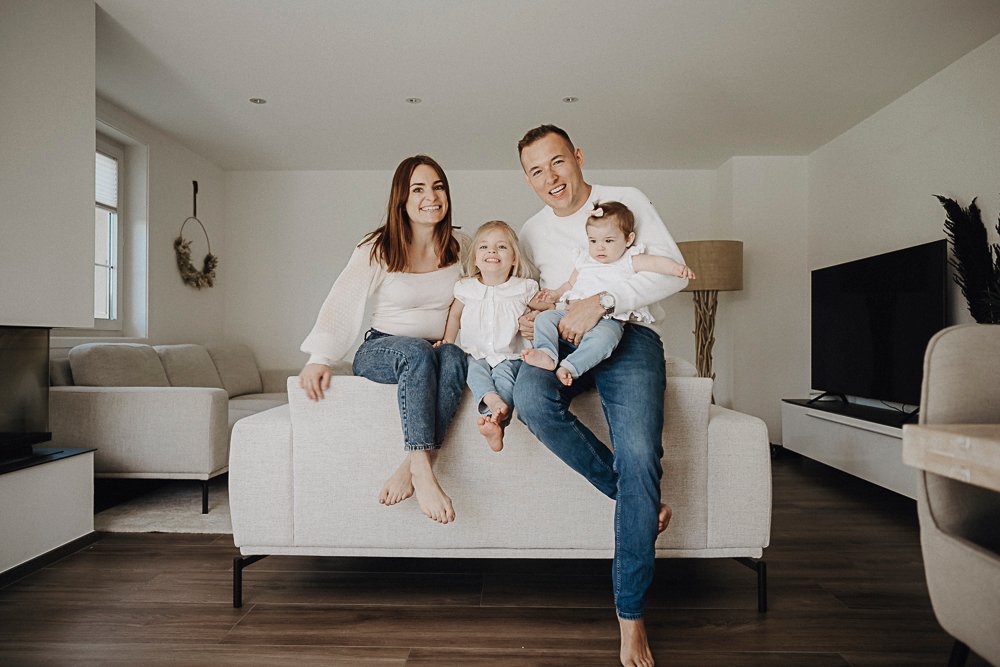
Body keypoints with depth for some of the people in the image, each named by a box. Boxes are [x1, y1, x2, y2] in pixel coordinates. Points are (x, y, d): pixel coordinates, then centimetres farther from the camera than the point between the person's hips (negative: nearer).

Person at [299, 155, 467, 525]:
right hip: (381, 351, -2)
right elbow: (341, 302, -11)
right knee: (418, 352, -39)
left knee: (454, 356, -35)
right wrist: (318, 358, -25)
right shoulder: (377, 249, -2)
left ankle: (410, 468, -42)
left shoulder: (460, 248, 9)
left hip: (438, 354, 3)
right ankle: (424, 474, -47)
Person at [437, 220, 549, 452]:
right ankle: (494, 401, -53)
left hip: (509, 356, -2)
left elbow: (546, 306, 12)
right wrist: (448, 342, 16)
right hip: (476, 354, 2)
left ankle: (497, 421, -48)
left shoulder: (522, 288, 1)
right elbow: (455, 314, 22)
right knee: (475, 370, -29)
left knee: (504, 374, -31)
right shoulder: (466, 288, 7)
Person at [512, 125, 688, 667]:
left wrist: (602, 301, -17)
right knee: (530, 396, -33)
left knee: (639, 455, -25)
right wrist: (526, 320, -2)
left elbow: (673, 271, -4)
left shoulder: (626, 201, 6)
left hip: (629, 336, -3)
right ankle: (630, 494, -14)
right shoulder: (531, 232, 16)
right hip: (565, 340, 3)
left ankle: (630, 612, -10)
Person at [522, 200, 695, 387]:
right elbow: (571, 283, 34)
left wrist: (677, 268, -25)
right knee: (544, 318, -13)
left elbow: (656, 262, -6)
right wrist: (556, 294, 15)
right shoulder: (584, 261, 23)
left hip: (608, 320, -5)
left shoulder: (630, 261, 8)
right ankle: (547, 354, -31)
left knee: (603, 337, -38)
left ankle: (569, 367, -43)